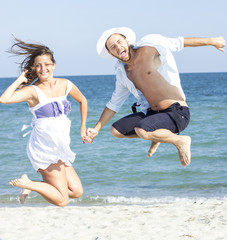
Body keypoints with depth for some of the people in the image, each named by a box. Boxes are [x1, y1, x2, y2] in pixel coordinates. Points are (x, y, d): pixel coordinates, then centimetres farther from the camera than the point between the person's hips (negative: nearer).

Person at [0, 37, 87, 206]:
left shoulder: (65, 85, 4)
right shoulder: (33, 91, -12)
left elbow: (82, 100, 25)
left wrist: (83, 127, 24)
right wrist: (20, 79, -17)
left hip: (59, 149, 7)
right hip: (44, 147, -7)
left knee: (77, 192, 6)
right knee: (62, 200, -11)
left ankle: (30, 185, 16)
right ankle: (28, 184, 7)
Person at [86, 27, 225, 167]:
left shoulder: (149, 46, -8)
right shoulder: (122, 73, 9)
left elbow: (179, 43, 3)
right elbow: (114, 103, 21)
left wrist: (212, 41, 9)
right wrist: (97, 129, 17)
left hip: (177, 113, -7)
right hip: (153, 113, 7)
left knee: (141, 130, -31)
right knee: (116, 131, 3)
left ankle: (180, 141, -5)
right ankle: (157, 136, 23)